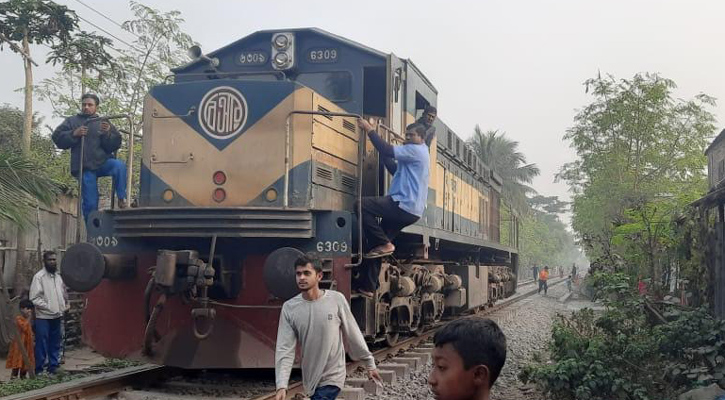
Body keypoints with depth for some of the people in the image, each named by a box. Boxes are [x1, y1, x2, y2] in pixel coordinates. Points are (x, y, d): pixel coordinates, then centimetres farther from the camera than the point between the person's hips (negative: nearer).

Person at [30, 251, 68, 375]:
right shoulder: (39, 276, -9)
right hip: (43, 317, -7)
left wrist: (63, 308, 7)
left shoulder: (58, 277, 12)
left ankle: (53, 368, 20)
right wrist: (49, 307, -18)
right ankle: (39, 371, 1)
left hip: (56, 317, 7)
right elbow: (34, 298, -15)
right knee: (41, 345, -5)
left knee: (55, 345, 11)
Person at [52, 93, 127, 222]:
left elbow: (114, 145, 5)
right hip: (85, 168, 0)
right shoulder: (72, 121, 14)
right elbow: (57, 137, 3)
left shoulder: (103, 123, 15)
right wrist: (74, 134, -14)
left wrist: (107, 133, -16)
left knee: (119, 166, -34)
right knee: (90, 203, -4)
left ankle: (122, 198, -24)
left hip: (103, 162, 0)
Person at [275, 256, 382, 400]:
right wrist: (282, 385, -17)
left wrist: (369, 363, 6)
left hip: (332, 376, -3)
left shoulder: (336, 299, -10)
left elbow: (353, 334, 0)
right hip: (310, 378, 3)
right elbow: (285, 349, -8)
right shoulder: (289, 308, -6)